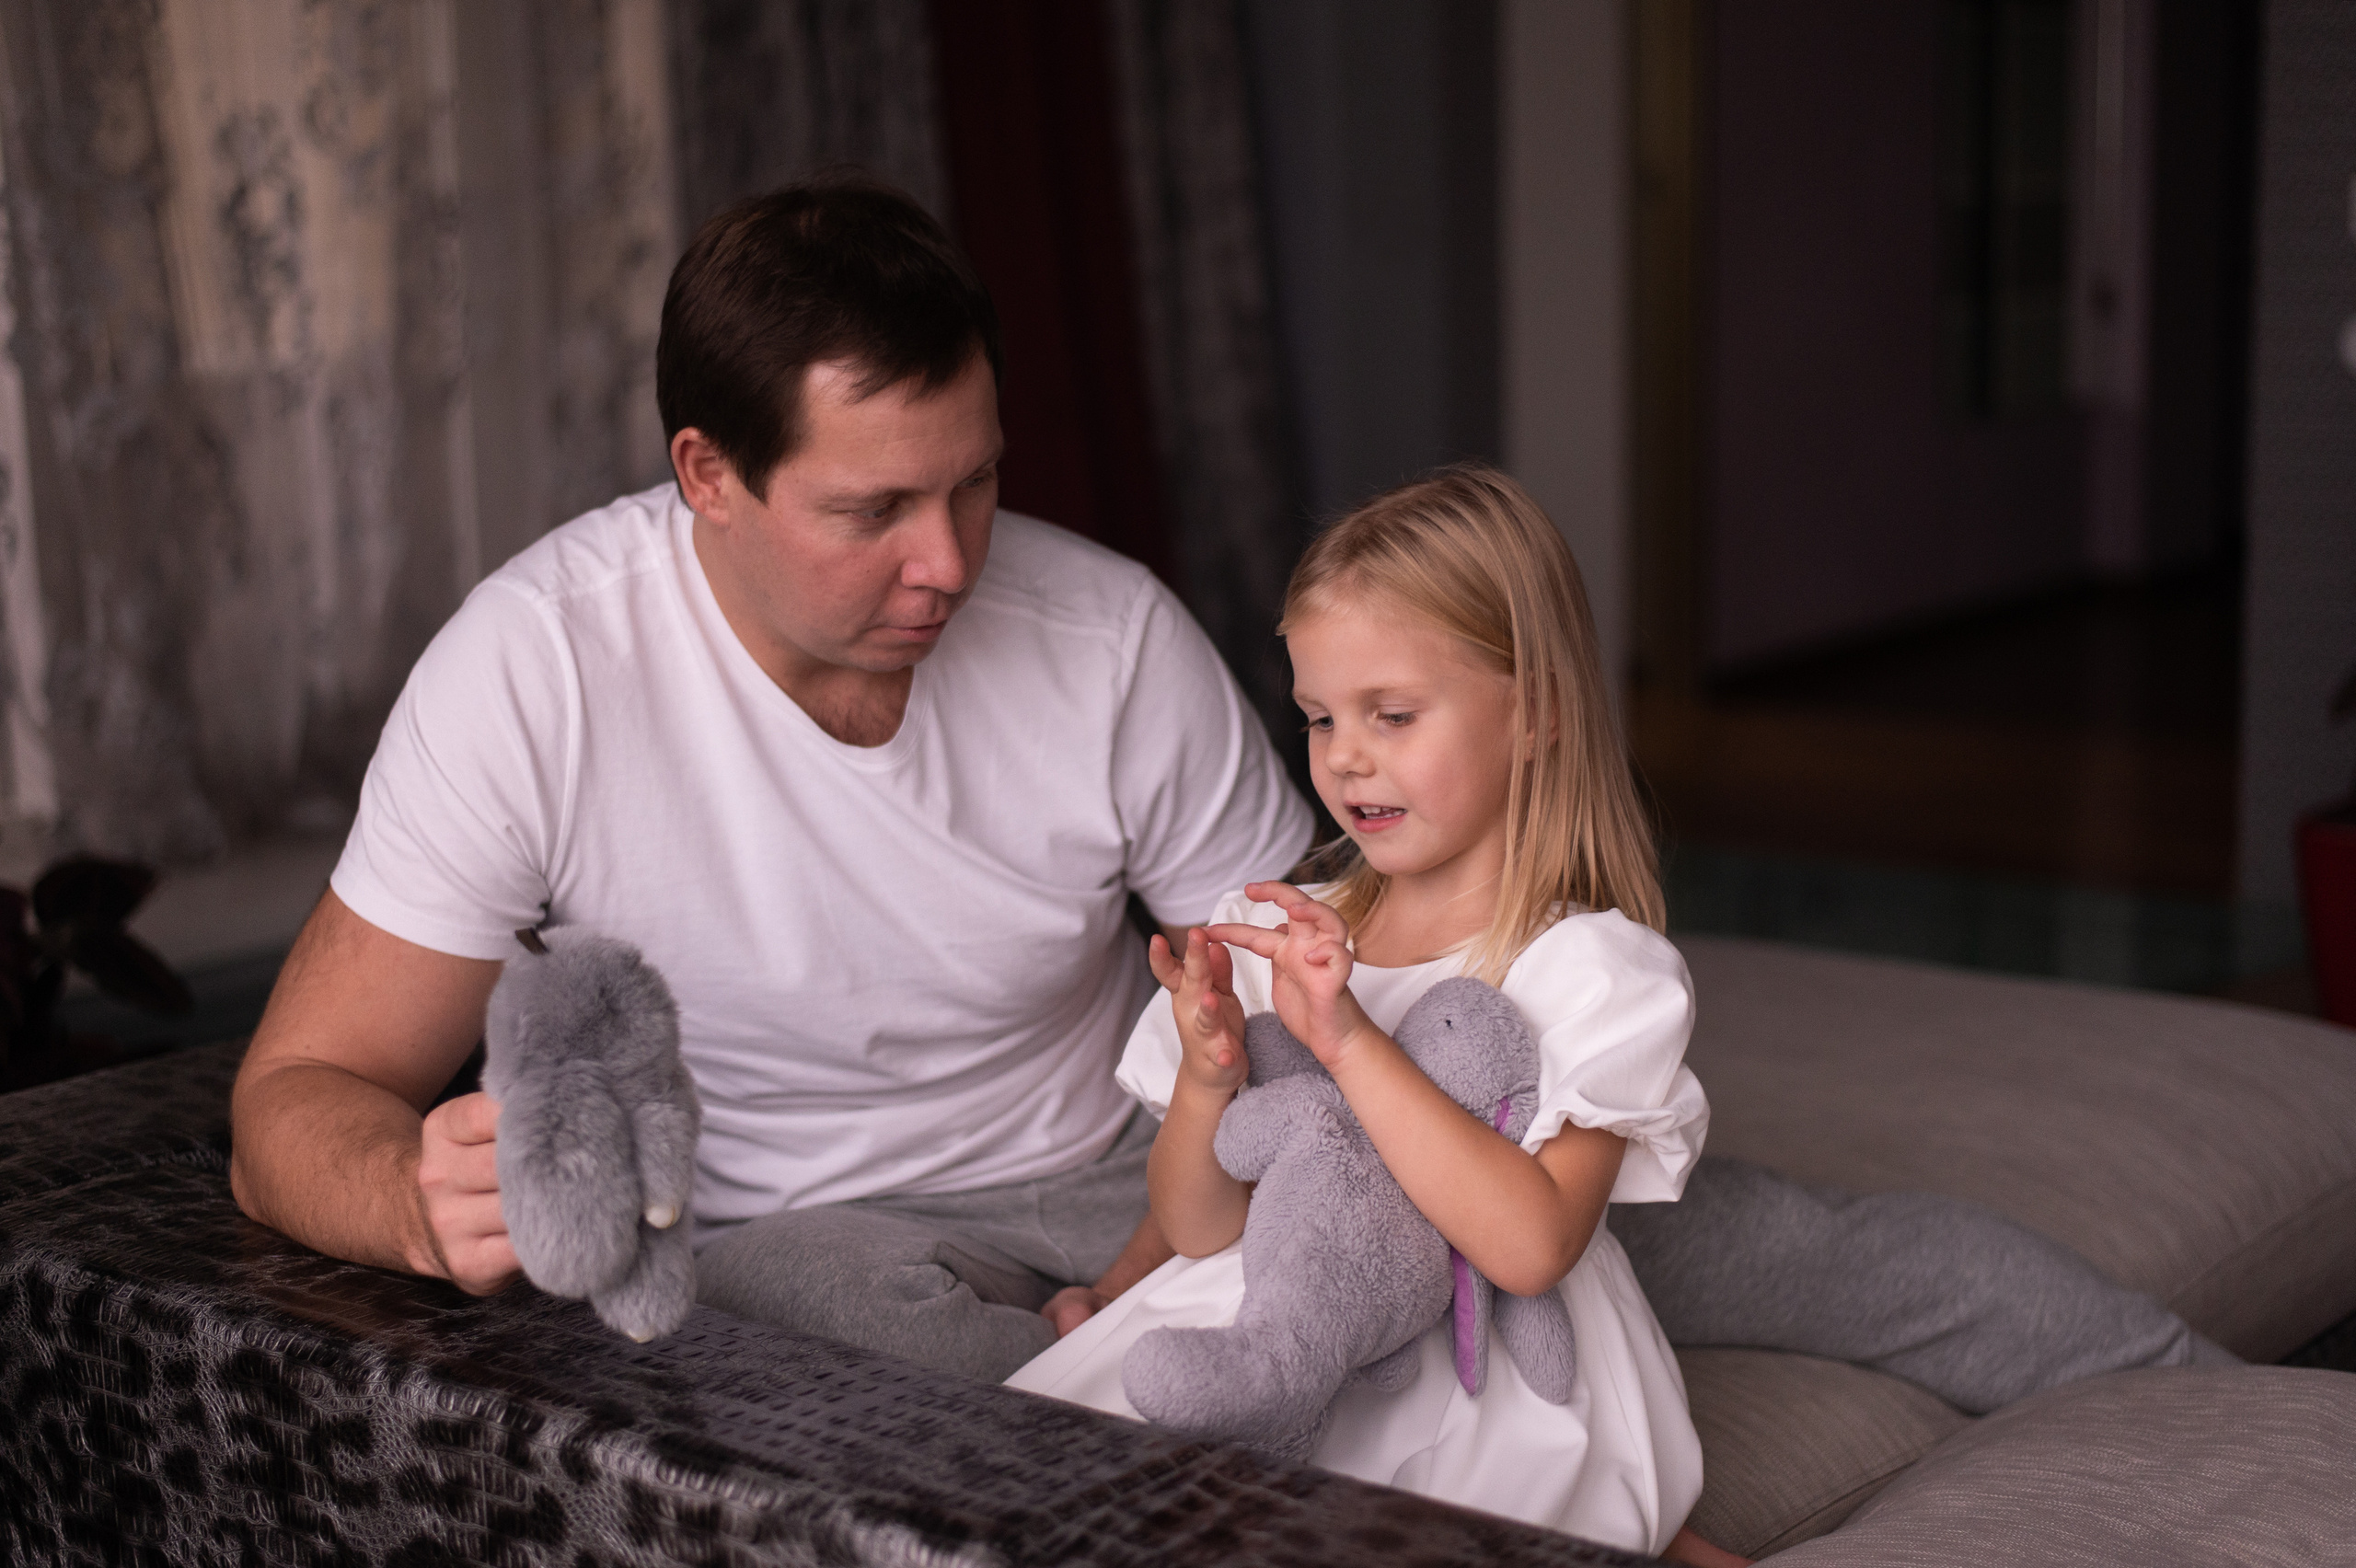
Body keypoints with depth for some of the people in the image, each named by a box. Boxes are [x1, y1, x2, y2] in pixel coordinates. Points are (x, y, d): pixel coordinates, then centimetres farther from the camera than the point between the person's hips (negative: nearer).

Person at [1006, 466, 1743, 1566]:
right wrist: (1207, 1080, -13)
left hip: (1496, 1396, -4)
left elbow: (1531, 1245, -21)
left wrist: (1349, 1041, -25)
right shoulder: (1278, 934, 7)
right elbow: (1198, 1230, 7)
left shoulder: (1592, 968, -7)